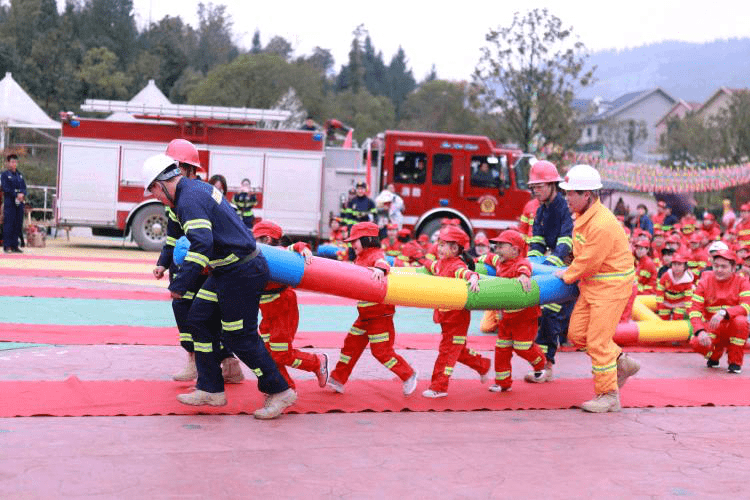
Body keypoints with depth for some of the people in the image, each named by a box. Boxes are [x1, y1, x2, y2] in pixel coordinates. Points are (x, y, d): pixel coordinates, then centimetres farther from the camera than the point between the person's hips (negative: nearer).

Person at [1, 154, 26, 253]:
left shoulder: (20, 175, 19)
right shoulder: (4, 175, 1)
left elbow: (24, 188, 12)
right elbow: (6, 188, -8)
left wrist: (22, 194, -9)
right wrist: (16, 195, -16)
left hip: (19, 203, 5)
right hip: (9, 203, -5)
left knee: (18, 224, 4)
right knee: (8, 224, -7)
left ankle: (14, 246, 9)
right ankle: (7, 246, -4)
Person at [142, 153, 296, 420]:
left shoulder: (189, 200, -18)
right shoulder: (199, 188, 13)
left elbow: (201, 245, -30)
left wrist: (180, 284, -27)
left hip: (241, 274, -11)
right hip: (228, 270, 11)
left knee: (241, 338, -3)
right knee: (198, 320, 13)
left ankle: (280, 392, 9)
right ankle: (210, 390, 17)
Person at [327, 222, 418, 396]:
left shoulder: (376, 254, -14)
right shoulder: (360, 259, 13)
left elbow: (382, 263, -37)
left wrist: (380, 269, -57)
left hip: (380, 314, -9)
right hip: (364, 315, 9)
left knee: (382, 350, -5)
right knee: (351, 344, 11)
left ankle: (408, 375, 12)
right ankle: (338, 380, 20)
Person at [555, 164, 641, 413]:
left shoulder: (602, 225, -27)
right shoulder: (583, 215, 4)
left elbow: (587, 264, -20)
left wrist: (567, 276, -5)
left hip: (612, 286, -10)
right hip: (593, 285, 10)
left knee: (598, 341, -5)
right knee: (577, 332, 10)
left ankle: (609, 396, 9)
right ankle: (622, 362, 24)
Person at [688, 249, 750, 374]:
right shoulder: (705, 282, -3)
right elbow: (695, 310, -10)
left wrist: (724, 313, -40)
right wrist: (700, 331, -28)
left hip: (733, 329, -1)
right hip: (712, 328, 1)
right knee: (696, 343, -29)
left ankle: (735, 362, -15)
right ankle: (715, 354, 11)